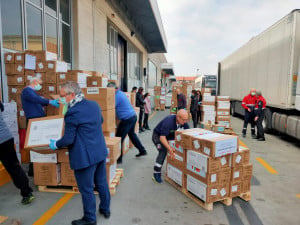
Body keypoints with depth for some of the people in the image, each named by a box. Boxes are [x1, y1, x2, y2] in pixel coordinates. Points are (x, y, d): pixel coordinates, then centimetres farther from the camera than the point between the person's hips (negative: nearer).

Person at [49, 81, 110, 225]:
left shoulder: (72, 113, -21)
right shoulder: (94, 105, 2)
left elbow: (68, 140, -17)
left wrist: (55, 144, 2)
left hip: (85, 157, -8)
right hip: (100, 152, 8)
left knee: (87, 189, 10)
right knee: (101, 183, 22)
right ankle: (105, 209, 40)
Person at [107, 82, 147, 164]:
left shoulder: (117, 96, -16)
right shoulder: (121, 93, 15)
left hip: (127, 119, -10)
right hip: (133, 116, 10)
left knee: (119, 138, -2)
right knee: (132, 134, 25)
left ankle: (118, 158, 7)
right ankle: (142, 150, 35)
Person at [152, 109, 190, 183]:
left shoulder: (184, 122, -17)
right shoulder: (168, 122, -37)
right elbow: (162, 137, -41)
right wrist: (169, 148, -51)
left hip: (170, 136, 7)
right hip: (158, 136, -6)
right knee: (163, 151, -28)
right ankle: (156, 173, -20)